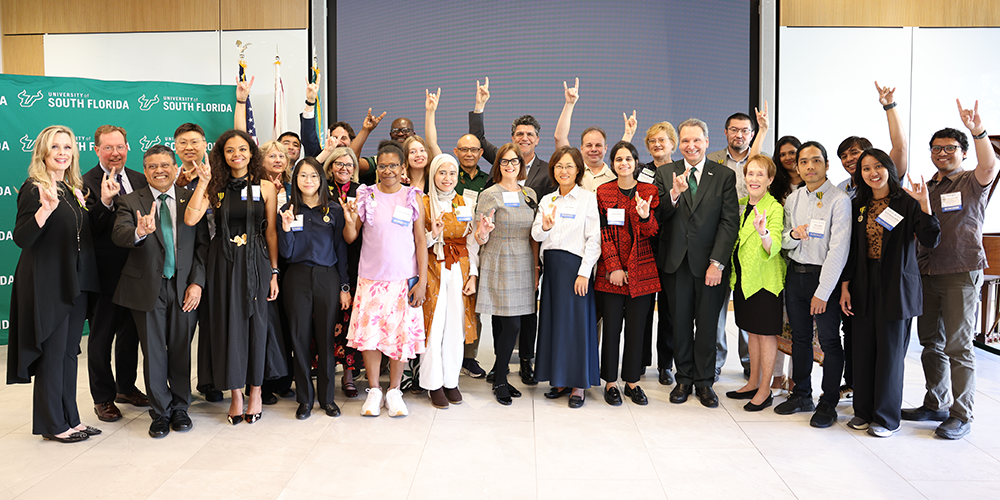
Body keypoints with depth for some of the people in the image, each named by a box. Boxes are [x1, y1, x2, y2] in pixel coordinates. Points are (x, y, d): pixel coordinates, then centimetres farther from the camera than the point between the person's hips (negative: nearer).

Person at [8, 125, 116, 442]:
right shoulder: (33, 189, -10)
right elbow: (21, 238, -19)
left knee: (69, 352, 13)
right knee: (52, 353, 1)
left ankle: (70, 419, 23)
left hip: (75, 283, 7)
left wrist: (104, 201, 1)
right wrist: (47, 207, -33)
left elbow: (90, 229, 15)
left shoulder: (74, 189, 11)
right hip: (47, 284, -7)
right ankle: (52, 424, 13)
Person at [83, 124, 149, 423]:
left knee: (131, 333, 17)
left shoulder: (139, 180, 8)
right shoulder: (86, 183, -9)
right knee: (101, 336, 8)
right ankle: (103, 397, 22)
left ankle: (126, 387, 34)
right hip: (104, 272, -5)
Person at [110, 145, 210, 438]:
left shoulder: (191, 199, 4)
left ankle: (180, 408, 25)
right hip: (148, 289, -1)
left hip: (185, 288, 1)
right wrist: (139, 231, -39)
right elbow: (118, 235, -16)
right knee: (154, 351, 7)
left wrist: (197, 282, -7)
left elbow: (203, 244, 2)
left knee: (182, 349, 8)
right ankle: (160, 412, 22)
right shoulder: (130, 202, 1)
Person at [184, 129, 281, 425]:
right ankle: (236, 393, 17)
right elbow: (190, 219, -10)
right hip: (223, 263, 1)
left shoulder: (266, 187, 2)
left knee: (255, 323, 4)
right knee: (228, 325, 4)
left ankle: (255, 390, 19)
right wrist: (203, 183, -13)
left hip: (255, 262, -1)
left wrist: (274, 272, -1)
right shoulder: (215, 187, 5)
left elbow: (271, 232, 2)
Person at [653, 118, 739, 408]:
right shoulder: (665, 174, 5)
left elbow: (730, 222, -5)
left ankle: (704, 381, 21)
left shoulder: (724, 176, 0)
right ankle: (684, 379, 24)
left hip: (710, 263, -1)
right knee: (680, 323, 10)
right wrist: (674, 194, -20)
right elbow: (656, 218, -2)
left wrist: (718, 263, -13)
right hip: (677, 263, 1)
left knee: (708, 324, 7)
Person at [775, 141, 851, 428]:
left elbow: (838, 250, -15)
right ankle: (801, 394, 27)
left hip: (824, 276, -6)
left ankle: (828, 403, 14)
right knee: (799, 337, 14)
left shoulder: (839, 199, -11)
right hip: (795, 274, 6)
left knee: (829, 341, 3)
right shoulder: (793, 199, 8)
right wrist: (793, 235, -12)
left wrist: (822, 292, -17)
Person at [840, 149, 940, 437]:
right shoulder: (859, 205, 8)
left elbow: (930, 241, -15)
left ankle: (887, 417, 15)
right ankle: (864, 411, 23)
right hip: (864, 284, 4)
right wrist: (845, 286, 5)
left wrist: (924, 204, -24)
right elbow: (852, 249, 10)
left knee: (890, 351, 2)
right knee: (863, 349, 9)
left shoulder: (907, 202, -5)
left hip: (896, 285, -4)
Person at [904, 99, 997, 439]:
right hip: (926, 272, 6)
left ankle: (961, 416, 5)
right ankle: (936, 404, 24)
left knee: (958, 345, -4)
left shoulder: (972, 182, -1)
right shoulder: (926, 188, 16)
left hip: (961, 273, -6)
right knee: (931, 342, 12)